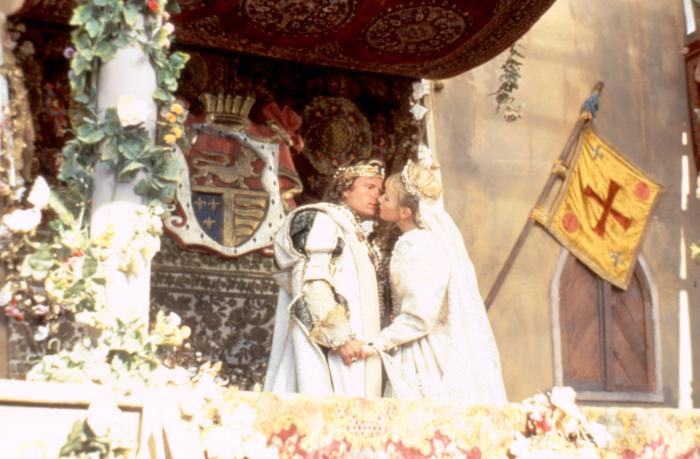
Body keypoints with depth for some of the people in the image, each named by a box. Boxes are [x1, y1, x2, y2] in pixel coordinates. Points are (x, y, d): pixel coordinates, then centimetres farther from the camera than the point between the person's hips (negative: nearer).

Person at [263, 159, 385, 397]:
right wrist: (338, 336, -21)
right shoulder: (321, 220, -2)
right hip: (325, 345, -9)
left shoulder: (357, 234, 24)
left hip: (353, 349, 9)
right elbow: (311, 283, -16)